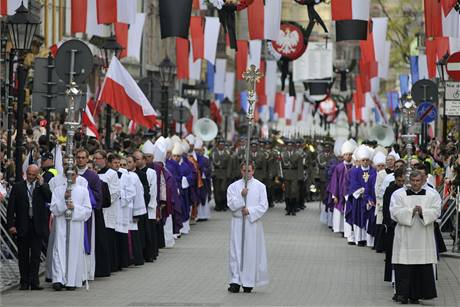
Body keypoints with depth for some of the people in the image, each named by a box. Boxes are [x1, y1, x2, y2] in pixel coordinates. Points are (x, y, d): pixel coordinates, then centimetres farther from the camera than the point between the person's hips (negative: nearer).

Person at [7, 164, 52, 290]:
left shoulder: (43, 186, 6)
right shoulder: (18, 187, 4)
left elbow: (50, 199, -10)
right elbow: (11, 207, 2)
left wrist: (41, 184, -11)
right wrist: (11, 225, -7)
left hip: (38, 226, 0)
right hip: (22, 226, 0)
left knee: (36, 255, -1)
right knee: (23, 255, 5)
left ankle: (34, 282, 0)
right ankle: (24, 282, 10)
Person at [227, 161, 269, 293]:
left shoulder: (260, 186, 2)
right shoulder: (234, 186, 6)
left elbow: (263, 206, -3)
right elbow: (231, 204, -3)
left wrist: (250, 211, -14)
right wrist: (241, 196, -17)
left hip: (253, 222, -1)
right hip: (237, 222, 1)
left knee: (251, 252, 0)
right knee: (236, 251, -4)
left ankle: (249, 282, 7)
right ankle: (235, 281, -5)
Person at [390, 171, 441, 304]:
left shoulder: (432, 195, 8)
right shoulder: (399, 194, 6)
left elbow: (436, 211, -2)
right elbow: (395, 212, -4)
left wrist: (423, 212, -19)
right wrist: (411, 212, -17)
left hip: (424, 238, 1)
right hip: (405, 237, -1)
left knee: (422, 267, -1)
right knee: (404, 267, -7)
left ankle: (416, 295, 5)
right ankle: (403, 293, -7)